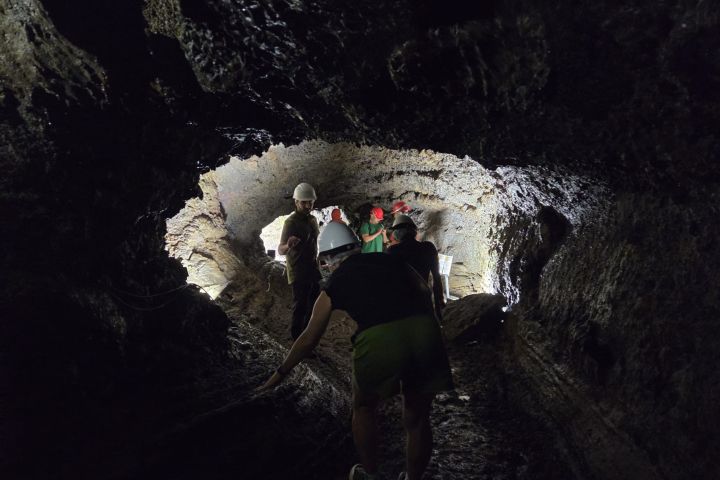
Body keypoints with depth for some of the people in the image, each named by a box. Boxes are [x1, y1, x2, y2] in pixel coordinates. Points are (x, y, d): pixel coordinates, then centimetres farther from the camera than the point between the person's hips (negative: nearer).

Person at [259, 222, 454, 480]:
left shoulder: (334, 284, 19)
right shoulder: (389, 260, 24)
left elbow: (308, 339, 25)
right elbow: (424, 291, 15)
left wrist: (281, 372, 36)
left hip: (379, 340, -2)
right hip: (425, 331, 2)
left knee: (364, 409, 27)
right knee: (417, 420, 20)